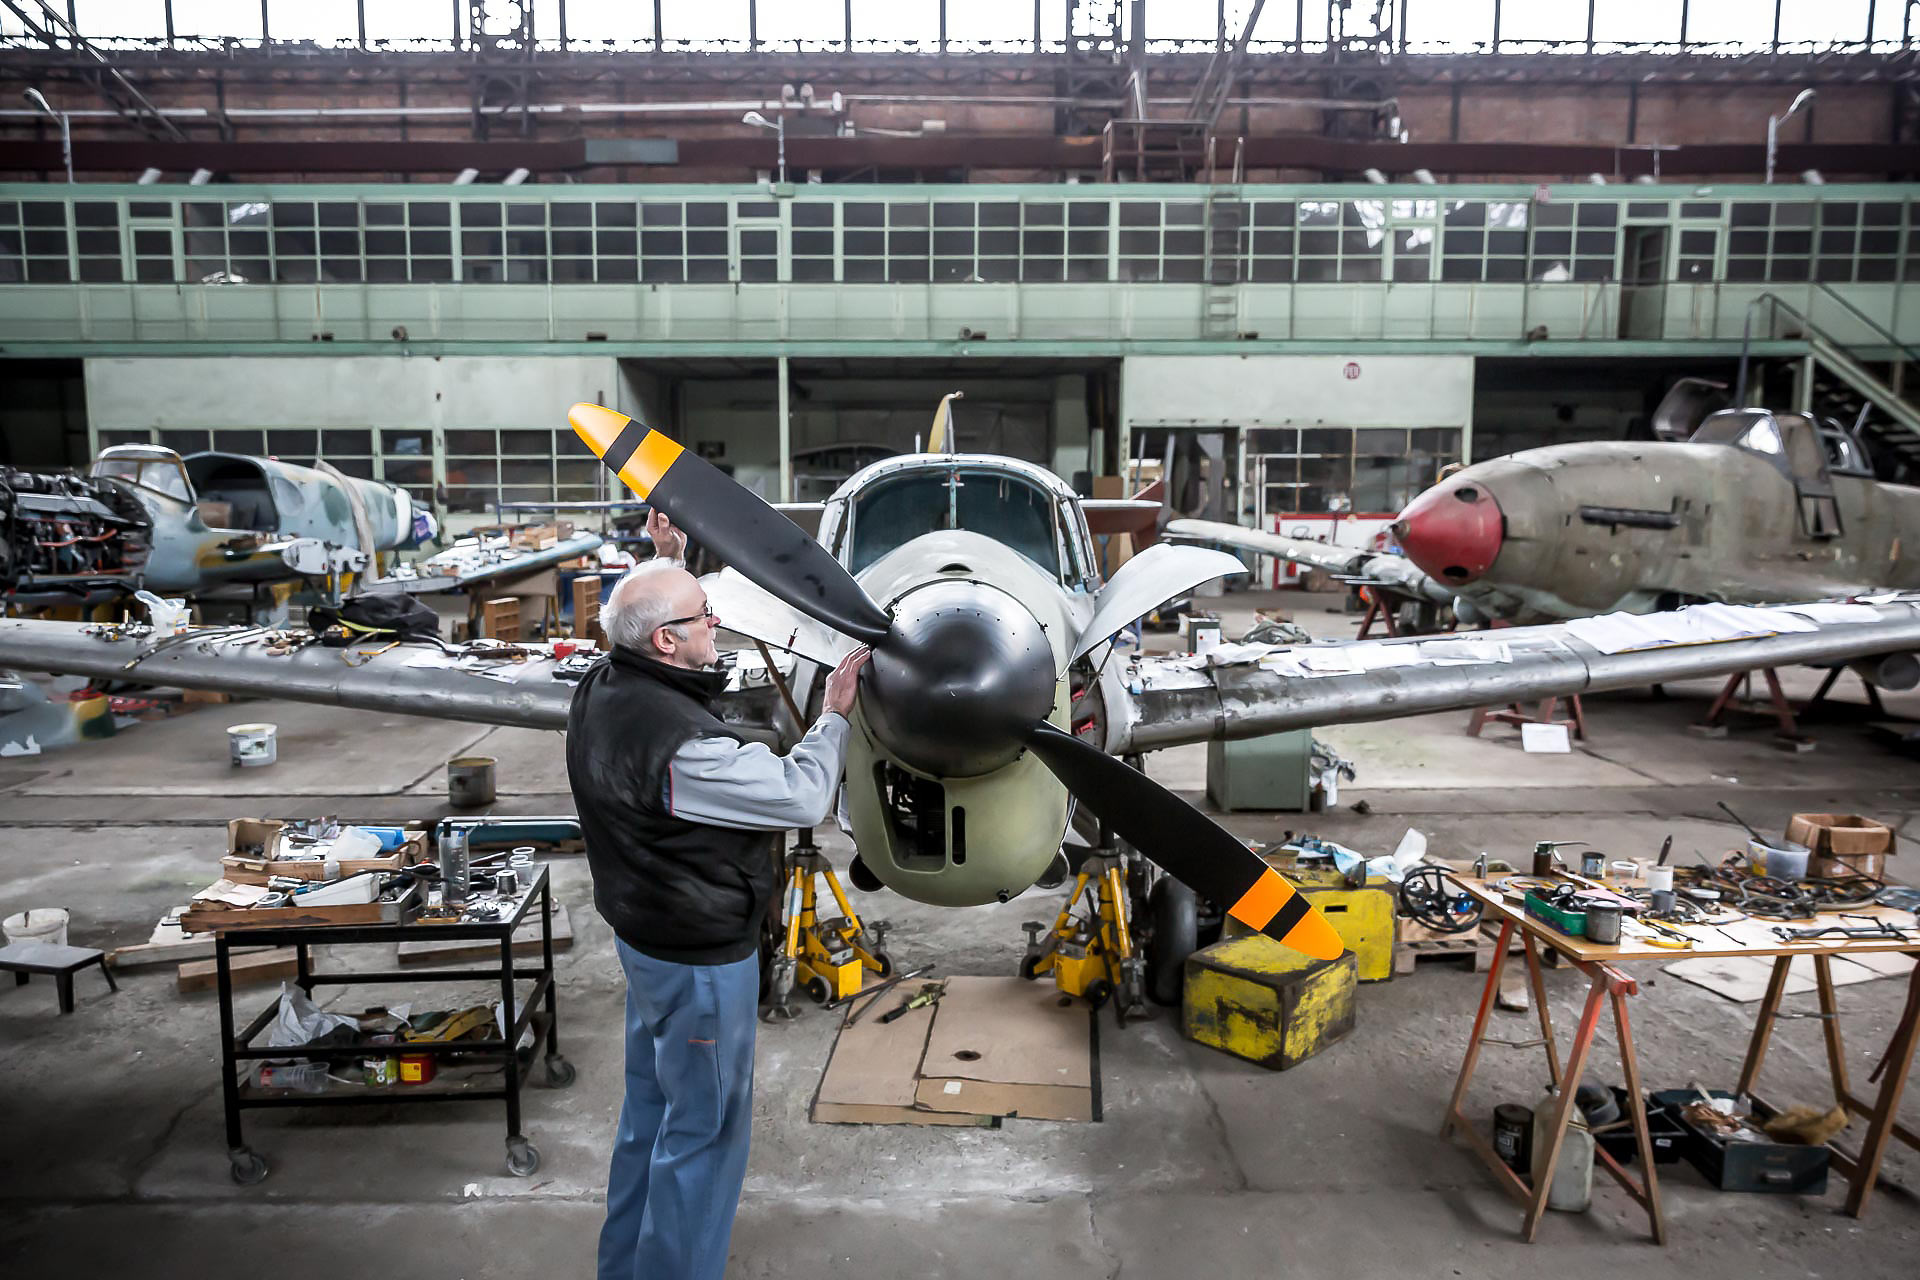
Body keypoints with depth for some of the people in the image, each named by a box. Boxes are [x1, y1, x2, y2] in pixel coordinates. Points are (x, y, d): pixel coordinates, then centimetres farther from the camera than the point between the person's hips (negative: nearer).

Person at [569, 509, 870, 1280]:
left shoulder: (602, 690, -4)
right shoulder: (681, 745, -32)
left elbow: (650, 619, 19)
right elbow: (800, 798, -25)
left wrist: (668, 560, 11)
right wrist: (833, 716, -11)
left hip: (644, 935, 10)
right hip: (700, 958, -10)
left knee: (650, 1104, 25)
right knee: (705, 1130, 8)